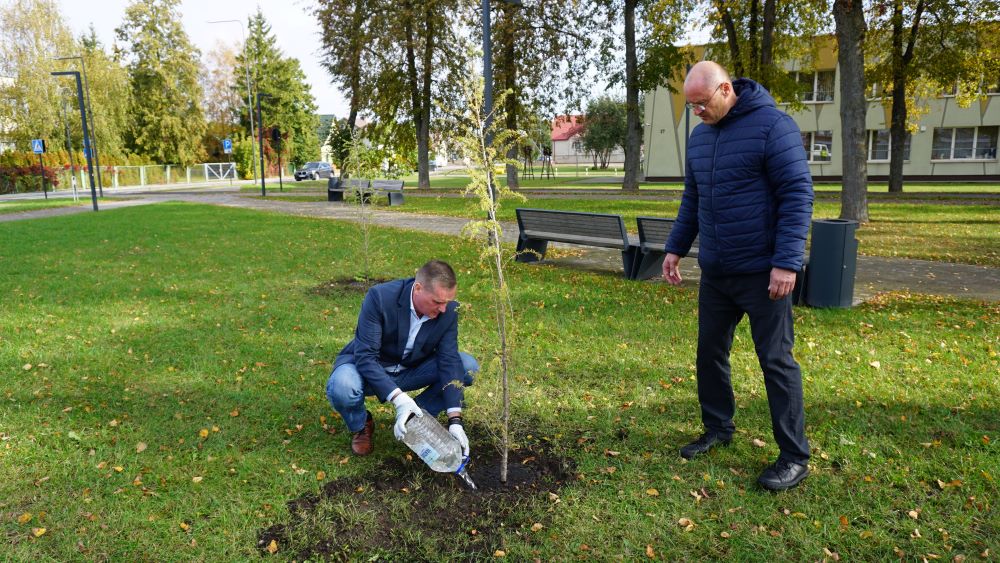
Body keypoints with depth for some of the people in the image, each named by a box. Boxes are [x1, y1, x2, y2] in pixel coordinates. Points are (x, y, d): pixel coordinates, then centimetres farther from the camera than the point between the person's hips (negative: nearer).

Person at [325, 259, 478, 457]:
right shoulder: (379, 297, -29)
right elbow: (365, 356, -31)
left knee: (468, 367, -17)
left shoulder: (448, 310, -18)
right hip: (369, 368, -3)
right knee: (342, 388, -36)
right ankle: (360, 426, 0)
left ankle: (417, 417, 3)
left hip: (411, 371, 3)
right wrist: (399, 398, -43)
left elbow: (449, 361, -18)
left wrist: (455, 420, -27)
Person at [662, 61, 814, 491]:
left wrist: (787, 262, -20)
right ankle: (718, 428, 31)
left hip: (761, 273, -7)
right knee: (709, 352, 13)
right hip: (714, 272, 7)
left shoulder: (772, 125, -11)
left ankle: (795, 457, 13)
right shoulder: (699, 136, 11)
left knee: (776, 360, 0)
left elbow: (797, 195, -15)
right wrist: (675, 247, 14)